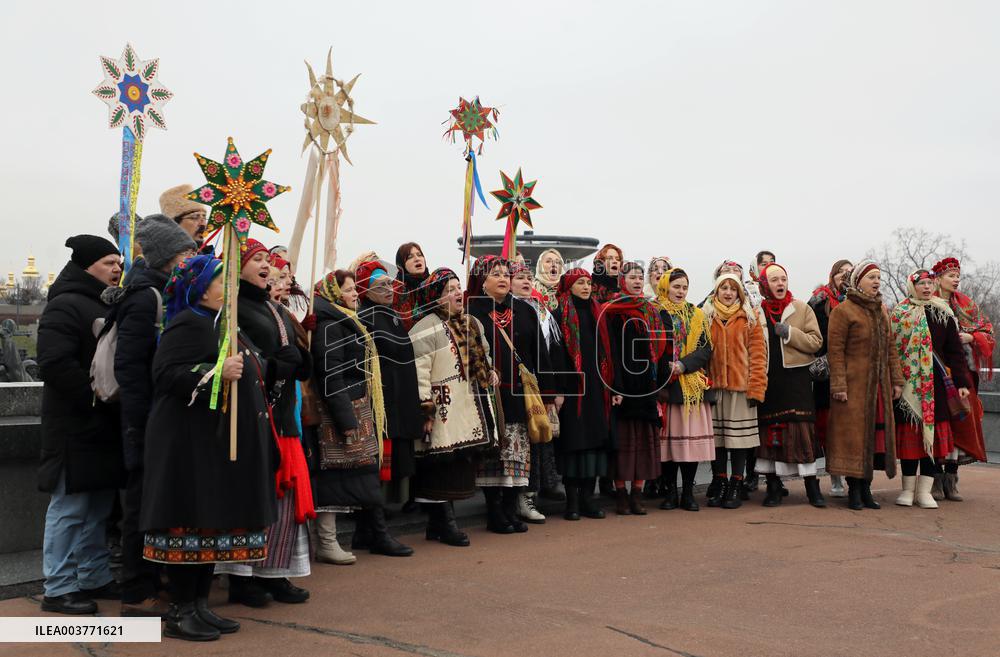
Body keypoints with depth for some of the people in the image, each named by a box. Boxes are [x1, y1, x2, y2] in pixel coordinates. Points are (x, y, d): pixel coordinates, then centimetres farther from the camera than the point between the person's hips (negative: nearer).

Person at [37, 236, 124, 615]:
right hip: (76, 427, -9)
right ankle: (58, 589, 6)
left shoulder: (107, 307, 18)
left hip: (104, 427, 9)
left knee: (97, 508, 15)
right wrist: (97, 398, -20)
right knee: (70, 508, -3)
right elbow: (55, 364, -24)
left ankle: (94, 578, 24)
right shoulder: (65, 306, -11)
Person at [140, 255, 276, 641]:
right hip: (193, 439, -9)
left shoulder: (224, 326, 19)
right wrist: (217, 373, -27)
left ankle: (200, 605, 19)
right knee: (191, 520, -5)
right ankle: (180, 612, 6)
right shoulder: (187, 324, -10)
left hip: (224, 441, 10)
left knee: (216, 521, 11)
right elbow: (165, 373, -21)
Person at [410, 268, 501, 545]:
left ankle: (440, 522, 21)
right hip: (446, 413, -8)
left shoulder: (472, 324, 18)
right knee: (444, 464, -6)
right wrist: (426, 406, -19)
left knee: (462, 463, 10)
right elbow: (419, 371, -16)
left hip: (471, 413, 8)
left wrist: (490, 372, 15)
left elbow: (484, 357, 33)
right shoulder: (426, 330, -10)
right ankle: (444, 523, 6)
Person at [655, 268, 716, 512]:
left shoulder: (697, 315, 13)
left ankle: (688, 492, 8)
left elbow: (706, 348, 4)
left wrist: (684, 364, -12)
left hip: (694, 387, 2)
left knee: (692, 436, -1)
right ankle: (671, 491, 9)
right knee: (669, 437, -2)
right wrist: (663, 378, -13)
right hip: (665, 386, -2)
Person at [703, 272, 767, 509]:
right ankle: (719, 483, 16)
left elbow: (758, 353, 0)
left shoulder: (750, 318, 5)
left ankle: (736, 485, 10)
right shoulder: (706, 316, 11)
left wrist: (756, 387, -8)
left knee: (739, 435, 0)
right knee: (716, 435, 5)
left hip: (741, 386, -2)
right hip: (713, 385, 2)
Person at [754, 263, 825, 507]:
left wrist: (790, 333, -14)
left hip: (795, 378, -1)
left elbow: (816, 342, -1)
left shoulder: (802, 309, 7)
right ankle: (773, 487, 13)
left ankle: (812, 486, 3)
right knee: (769, 430, 3)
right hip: (767, 379, 1)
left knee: (802, 429, -5)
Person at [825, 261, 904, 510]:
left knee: (876, 433, 7)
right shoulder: (843, 310, -7)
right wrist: (838, 385, -16)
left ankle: (866, 488, 16)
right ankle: (854, 491, 5)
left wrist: (896, 379, 13)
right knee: (854, 434, -3)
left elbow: (891, 347, 18)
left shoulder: (881, 310, 15)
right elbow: (835, 350, -11)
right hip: (854, 384, -7)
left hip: (879, 385, 7)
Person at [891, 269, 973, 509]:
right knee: (910, 431, 2)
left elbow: (955, 351, 5)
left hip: (936, 382, 2)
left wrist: (962, 382, -2)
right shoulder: (899, 314, 3)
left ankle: (924, 490, 7)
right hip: (908, 382, -1)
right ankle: (908, 489, 12)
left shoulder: (943, 314, 7)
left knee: (934, 431, 0)